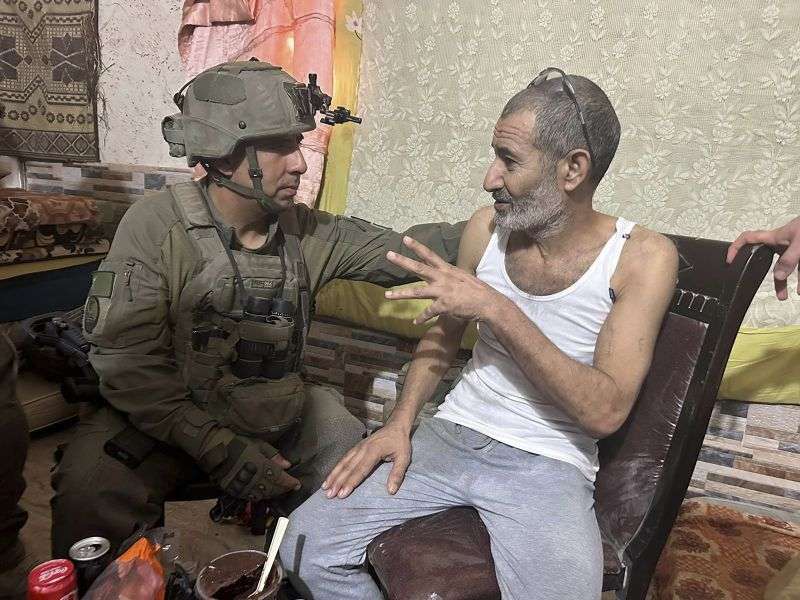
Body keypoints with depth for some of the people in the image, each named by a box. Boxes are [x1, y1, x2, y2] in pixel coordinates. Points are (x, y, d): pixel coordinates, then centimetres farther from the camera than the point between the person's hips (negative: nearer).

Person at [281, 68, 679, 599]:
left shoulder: (642, 257, -12)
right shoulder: (487, 228, -1)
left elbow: (605, 412, -20)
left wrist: (496, 309, -26)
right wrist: (401, 423, -3)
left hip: (548, 465, -2)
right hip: (452, 435, 3)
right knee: (308, 545, -8)